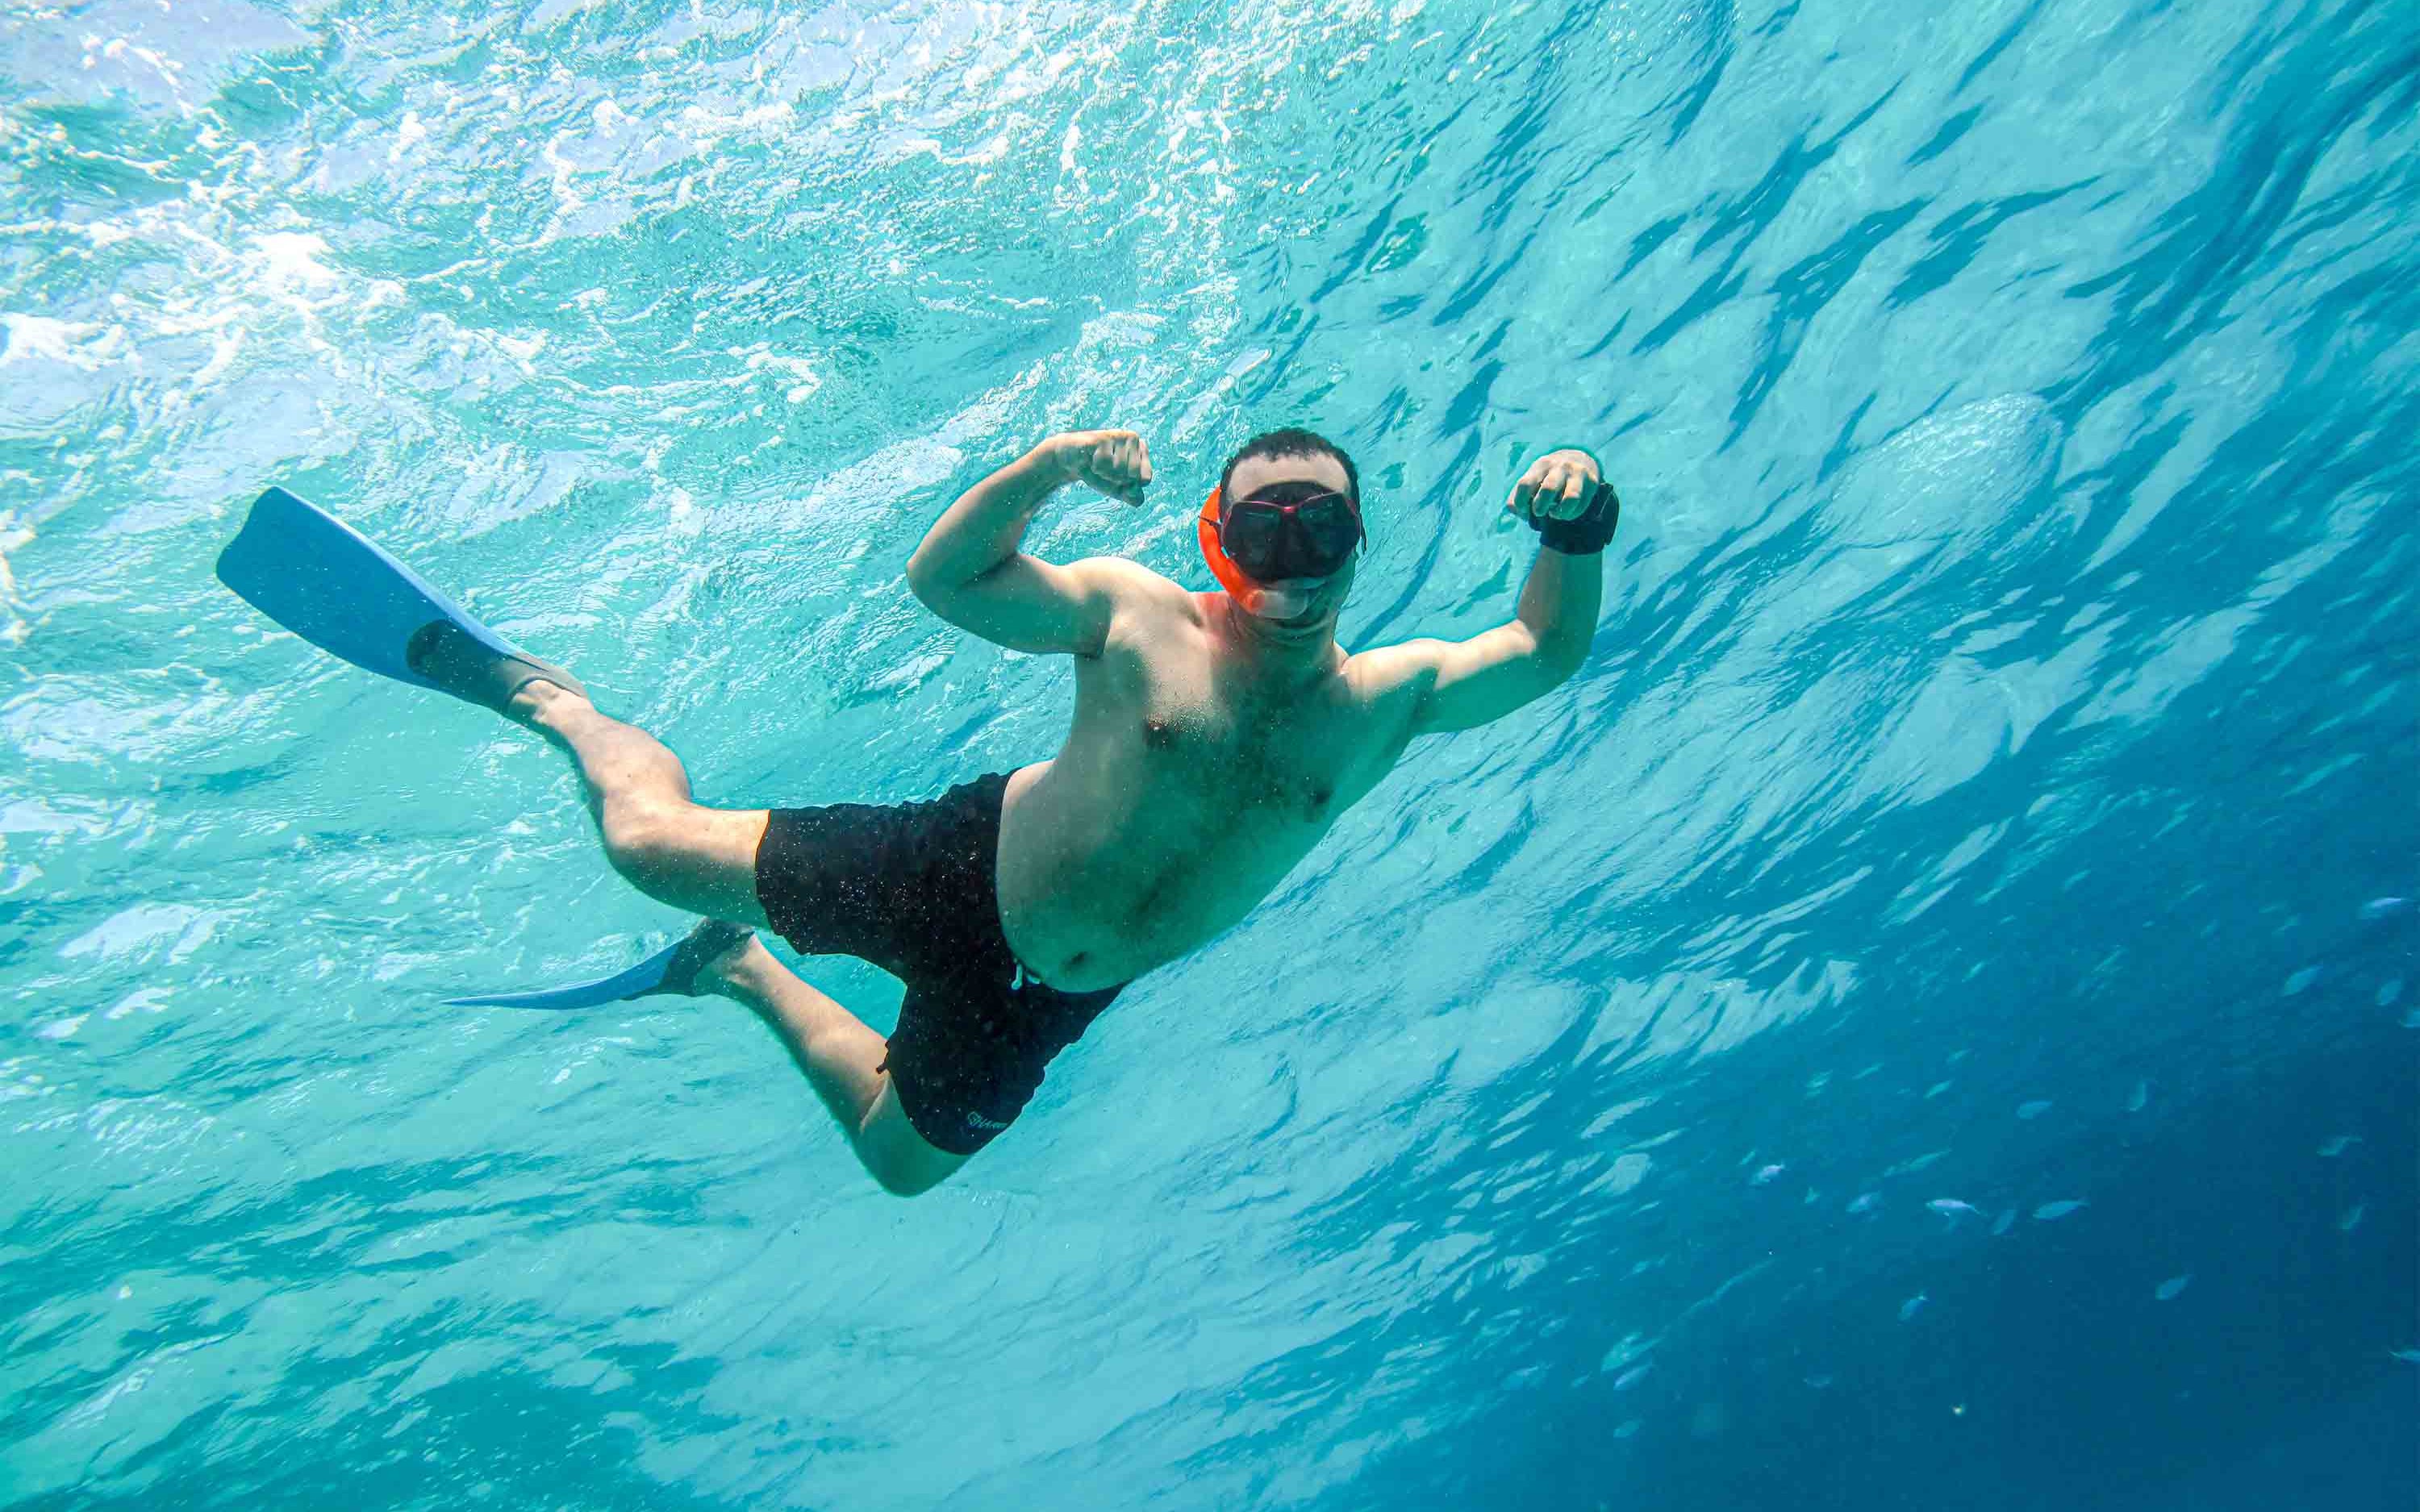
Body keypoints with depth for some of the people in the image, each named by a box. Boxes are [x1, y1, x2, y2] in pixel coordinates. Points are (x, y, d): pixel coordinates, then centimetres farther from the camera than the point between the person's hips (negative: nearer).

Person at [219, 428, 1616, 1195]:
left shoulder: (1381, 702, -4)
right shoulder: (1138, 616, -14)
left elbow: (1544, 652, 1)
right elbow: (944, 579, -16)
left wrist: (1577, 529, -17)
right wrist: (1046, 468, -32)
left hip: (1047, 998, 4)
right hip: (967, 872, -4)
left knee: (902, 1160, 22)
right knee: (650, 842, -9)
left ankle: (741, 975, 46)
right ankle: (542, 695, 26)